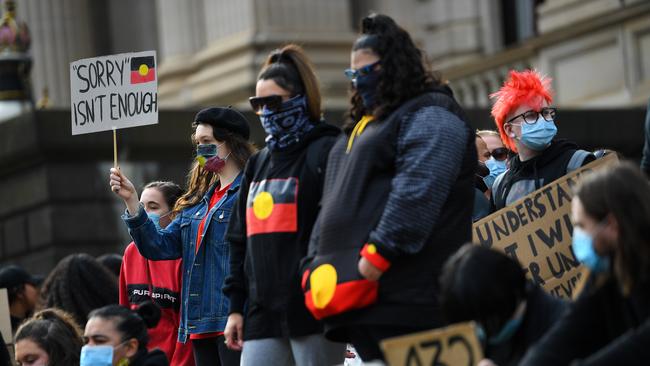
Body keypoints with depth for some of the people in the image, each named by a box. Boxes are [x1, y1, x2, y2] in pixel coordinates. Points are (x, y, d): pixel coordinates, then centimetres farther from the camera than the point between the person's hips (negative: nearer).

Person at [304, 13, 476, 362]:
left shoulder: (429, 118, -4)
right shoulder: (362, 127, 27)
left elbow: (416, 194, -19)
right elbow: (333, 204, 30)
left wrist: (377, 255, -23)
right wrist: (315, 268, 19)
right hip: (358, 297, 9)